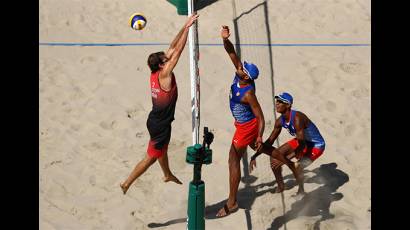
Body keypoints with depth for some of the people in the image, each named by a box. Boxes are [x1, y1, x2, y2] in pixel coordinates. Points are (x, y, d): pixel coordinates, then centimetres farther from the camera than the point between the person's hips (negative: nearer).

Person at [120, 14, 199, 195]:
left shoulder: (155, 73, -5)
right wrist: (187, 28, -28)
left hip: (156, 120, 9)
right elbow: (177, 51, -29)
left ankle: (167, 175, 52)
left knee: (163, 149, 29)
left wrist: (184, 27, -6)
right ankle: (127, 183, 13)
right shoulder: (164, 75, -26)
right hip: (160, 125, -9)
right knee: (151, 157, 5)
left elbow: (172, 48, -4)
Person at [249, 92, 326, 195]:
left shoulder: (297, 118, -35)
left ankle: (301, 191, 2)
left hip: (316, 146, -8)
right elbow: (270, 141, 1)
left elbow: (302, 146, -36)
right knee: (274, 157, 0)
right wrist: (254, 156, -4)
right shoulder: (280, 121, -10)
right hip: (301, 142, 8)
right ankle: (280, 186, 21)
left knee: (296, 166, -28)